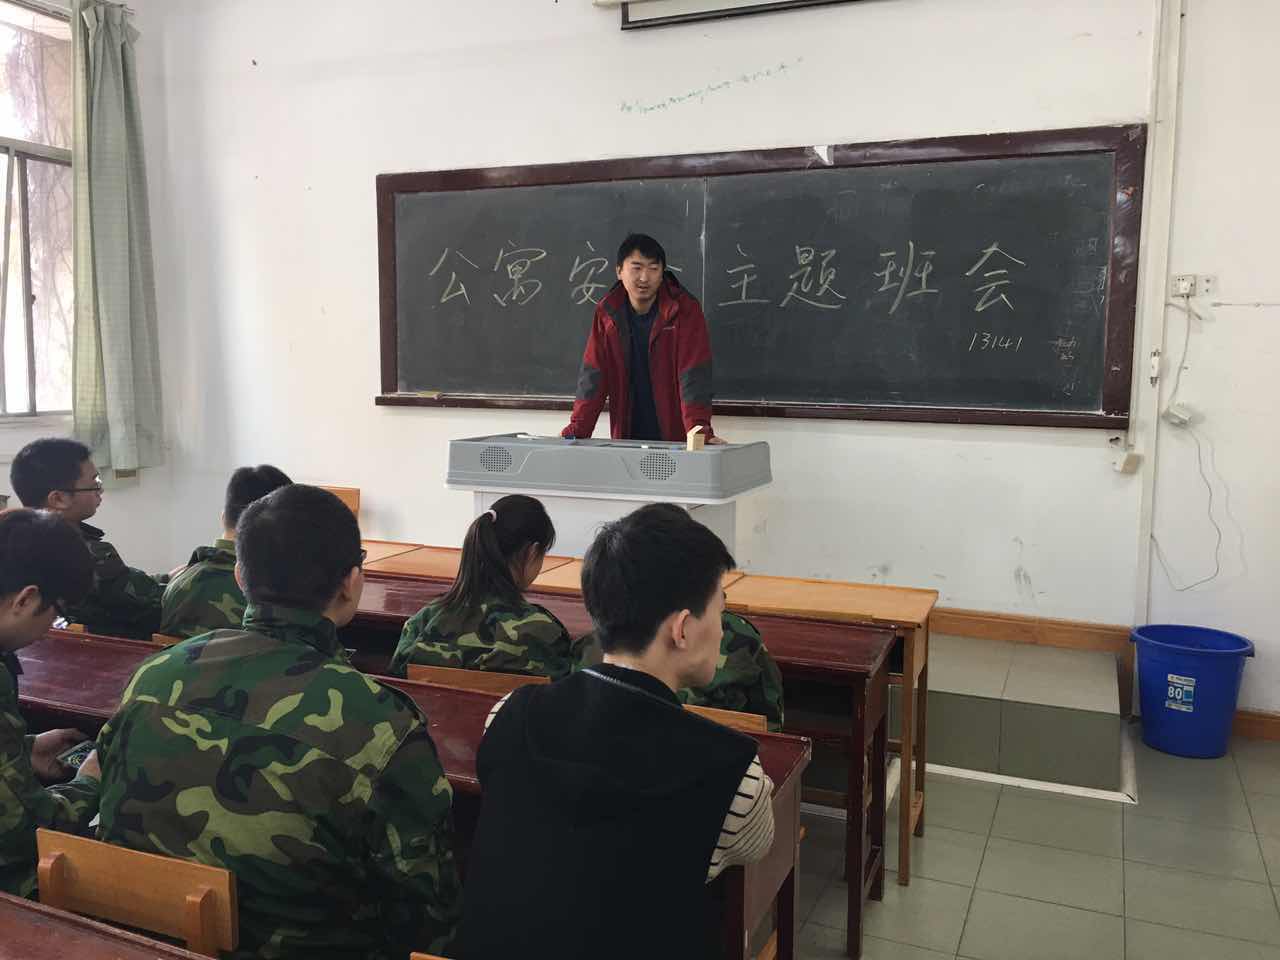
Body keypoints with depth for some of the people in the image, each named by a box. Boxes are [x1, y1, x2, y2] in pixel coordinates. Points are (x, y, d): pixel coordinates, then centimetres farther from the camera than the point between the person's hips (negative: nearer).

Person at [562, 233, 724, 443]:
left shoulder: (685, 309, -9)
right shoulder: (606, 312, 1)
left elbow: (693, 374, -16)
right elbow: (593, 375, -2)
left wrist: (700, 432, -27)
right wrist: (576, 431, -12)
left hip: (675, 440, -3)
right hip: (625, 440, 3)